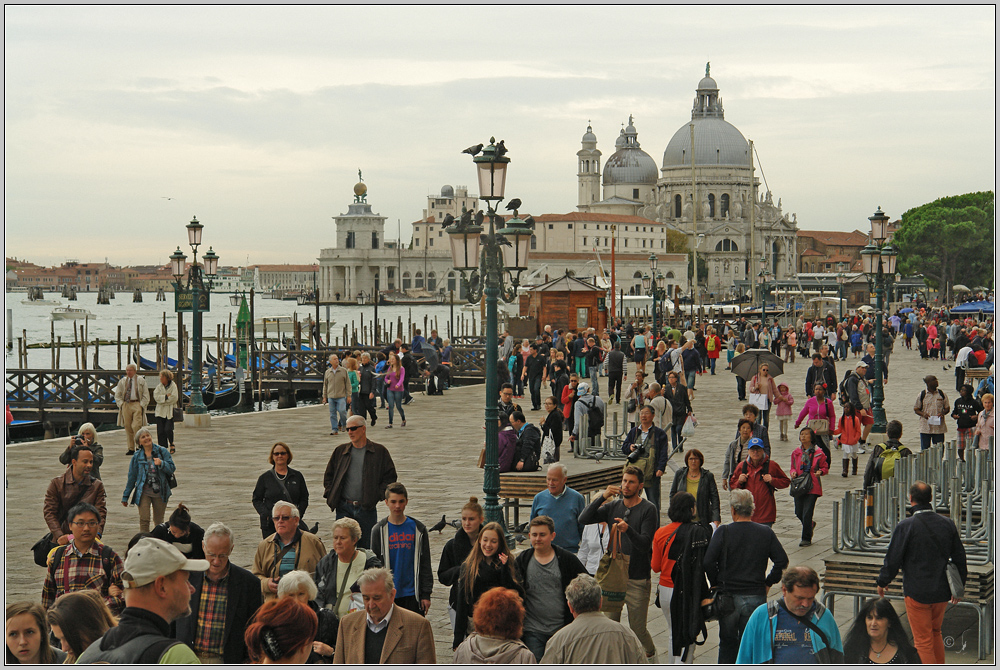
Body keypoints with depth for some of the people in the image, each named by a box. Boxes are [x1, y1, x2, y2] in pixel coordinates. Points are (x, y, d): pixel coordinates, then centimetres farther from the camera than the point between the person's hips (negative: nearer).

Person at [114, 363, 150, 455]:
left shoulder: (141, 380, 4)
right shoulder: (122, 381, 12)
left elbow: (146, 395, 5)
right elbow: (117, 395, 18)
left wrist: (142, 405, -6)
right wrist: (121, 404, 4)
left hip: (137, 405, -3)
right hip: (126, 405, 3)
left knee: (136, 427, -14)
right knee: (128, 427, 2)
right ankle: (131, 448, 9)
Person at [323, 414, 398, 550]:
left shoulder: (379, 451, 1)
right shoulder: (341, 451, 9)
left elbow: (390, 476, 2)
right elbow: (328, 475, 19)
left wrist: (377, 495, -7)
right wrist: (329, 494, 6)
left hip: (366, 508, -2)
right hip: (344, 508, 2)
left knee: (367, 546, 4)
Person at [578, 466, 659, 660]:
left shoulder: (648, 509, -5)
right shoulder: (613, 507, 9)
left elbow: (645, 544, -15)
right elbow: (583, 519, -2)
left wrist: (628, 530, -34)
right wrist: (602, 497, -12)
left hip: (637, 579, -4)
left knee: (637, 628, 3)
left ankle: (649, 651, 31)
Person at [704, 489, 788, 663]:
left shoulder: (724, 532, -8)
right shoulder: (766, 532, -1)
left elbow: (708, 562, -14)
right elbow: (782, 561, -1)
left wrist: (716, 583, 2)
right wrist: (768, 582, 10)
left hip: (728, 597, -1)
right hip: (756, 597, 1)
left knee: (728, 643, 13)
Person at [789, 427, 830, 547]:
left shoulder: (818, 453, -2)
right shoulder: (796, 452, 8)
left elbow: (825, 467, 7)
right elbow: (793, 467, 18)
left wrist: (820, 472, -14)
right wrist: (793, 472, -4)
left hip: (812, 487, -4)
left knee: (807, 513, -9)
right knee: (799, 513, 7)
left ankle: (806, 538, 5)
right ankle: (810, 525, 40)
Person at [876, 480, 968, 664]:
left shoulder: (905, 526, -15)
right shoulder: (948, 524, 0)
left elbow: (893, 559, -10)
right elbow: (959, 558, 8)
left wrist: (882, 582, 7)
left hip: (917, 592, -5)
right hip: (942, 592, 5)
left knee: (923, 640, 4)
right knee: (936, 633, 24)